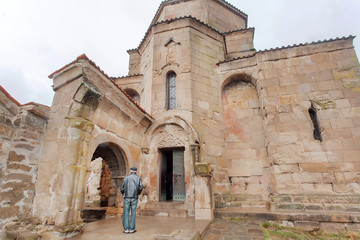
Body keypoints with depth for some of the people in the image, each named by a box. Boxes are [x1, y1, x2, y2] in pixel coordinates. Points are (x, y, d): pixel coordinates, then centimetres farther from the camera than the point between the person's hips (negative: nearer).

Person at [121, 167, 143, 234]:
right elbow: (140, 188, -7)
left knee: (126, 213, 8)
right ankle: (132, 229, 7)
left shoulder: (126, 177, 6)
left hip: (127, 198, 0)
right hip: (134, 198, 0)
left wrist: (123, 194, 26)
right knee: (133, 213, 7)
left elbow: (122, 188, 3)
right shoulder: (138, 178, 5)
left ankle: (126, 229, 7)